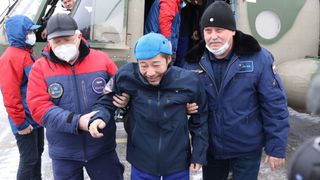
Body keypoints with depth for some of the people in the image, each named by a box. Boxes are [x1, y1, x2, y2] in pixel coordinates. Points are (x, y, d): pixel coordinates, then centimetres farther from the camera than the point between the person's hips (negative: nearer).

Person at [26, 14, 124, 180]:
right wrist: (77, 122, -25)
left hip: (102, 147, 0)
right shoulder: (40, 68, -6)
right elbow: (39, 108, -14)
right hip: (64, 152, 0)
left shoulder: (101, 59, -3)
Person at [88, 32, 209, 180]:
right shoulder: (127, 77, -18)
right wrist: (99, 117, -23)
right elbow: (107, 102, -2)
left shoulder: (188, 82, -16)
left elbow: (200, 119, -1)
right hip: (141, 164, 0)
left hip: (178, 164, 1)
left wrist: (199, 154, 3)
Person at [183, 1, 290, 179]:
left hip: (247, 148, -3)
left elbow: (275, 105, -12)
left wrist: (276, 148, -11)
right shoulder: (195, 62, -6)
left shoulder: (258, 59, -15)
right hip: (210, 147, 3)